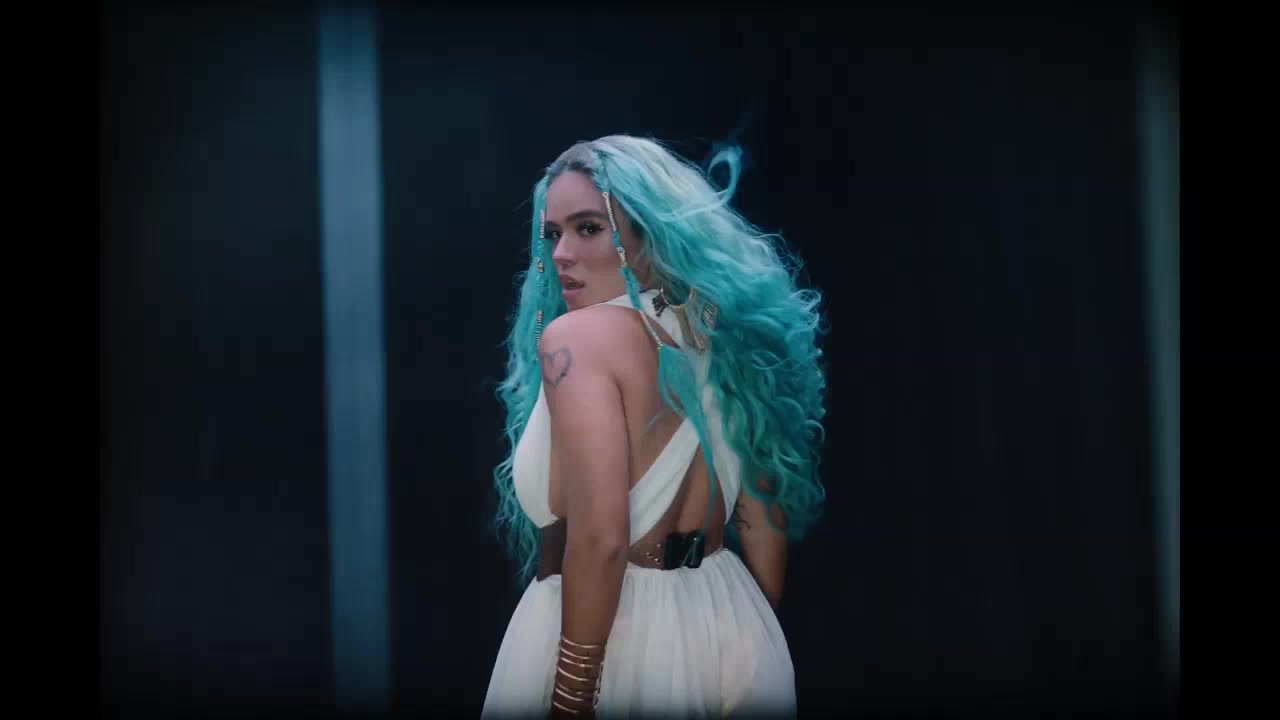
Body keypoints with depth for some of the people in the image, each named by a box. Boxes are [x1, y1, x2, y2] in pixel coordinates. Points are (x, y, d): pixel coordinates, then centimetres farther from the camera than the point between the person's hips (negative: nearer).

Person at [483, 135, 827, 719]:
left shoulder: (575, 337, -16)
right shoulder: (726, 336, 5)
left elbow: (600, 536, -24)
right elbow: (765, 524, 10)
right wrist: (756, 640, 20)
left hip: (618, 637, -7)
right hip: (734, 633, 7)